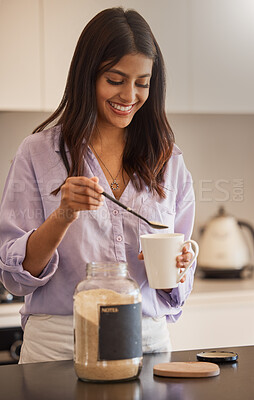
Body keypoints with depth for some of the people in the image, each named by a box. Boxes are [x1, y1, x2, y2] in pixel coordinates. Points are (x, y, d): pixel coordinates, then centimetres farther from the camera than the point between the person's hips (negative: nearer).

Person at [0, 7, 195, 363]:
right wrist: (63, 215, -16)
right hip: (59, 344, -2)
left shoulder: (169, 162, 10)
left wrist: (176, 267, -8)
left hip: (147, 343, 3)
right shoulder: (38, 153, 2)